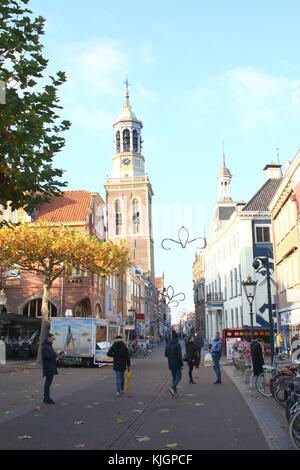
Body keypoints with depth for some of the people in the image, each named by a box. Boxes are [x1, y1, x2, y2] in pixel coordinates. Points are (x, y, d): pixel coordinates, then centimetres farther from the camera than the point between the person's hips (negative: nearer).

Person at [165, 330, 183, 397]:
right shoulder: (177, 345, -16)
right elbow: (179, 355, -19)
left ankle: (175, 391, 15)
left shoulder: (168, 345, 3)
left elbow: (166, 354, 7)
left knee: (174, 377, 15)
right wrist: (181, 364, -12)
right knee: (179, 377, 4)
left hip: (171, 364, 6)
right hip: (177, 364, -6)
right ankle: (172, 387, -16)